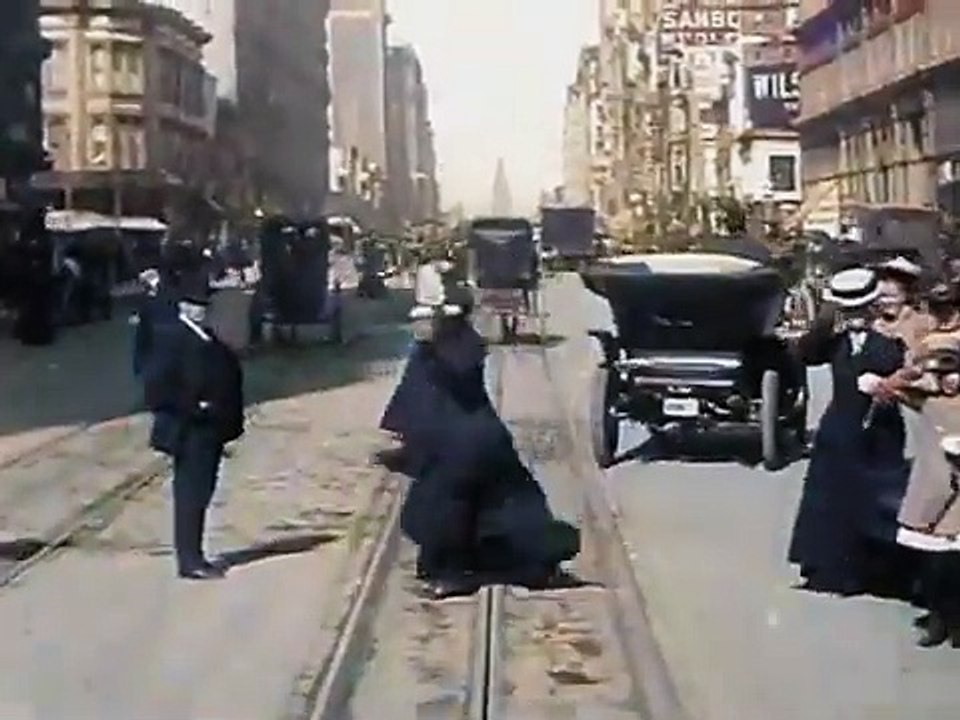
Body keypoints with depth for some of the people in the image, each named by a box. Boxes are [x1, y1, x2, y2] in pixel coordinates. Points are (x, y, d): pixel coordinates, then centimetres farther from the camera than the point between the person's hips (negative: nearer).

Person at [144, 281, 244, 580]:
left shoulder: (208, 339, 14)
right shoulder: (171, 338, -11)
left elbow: (228, 375, 20)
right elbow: (159, 384, -19)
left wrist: (229, 419, 7)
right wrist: (193, 407, -19)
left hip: (210, 429, 8)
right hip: (189, 431, -8)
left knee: (200, 495, 13)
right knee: (190, 495, -4)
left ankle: (194, 556, 21)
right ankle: (189, 561, 1)